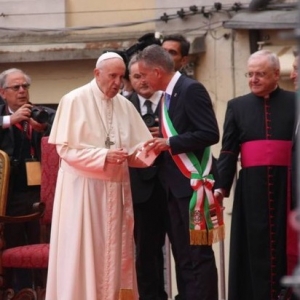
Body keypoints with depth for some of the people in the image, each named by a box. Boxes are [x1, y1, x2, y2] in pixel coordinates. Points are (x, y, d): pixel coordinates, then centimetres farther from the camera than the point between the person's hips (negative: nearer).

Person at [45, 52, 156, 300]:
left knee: (113, 250, 5)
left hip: (116, 189, 5)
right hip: (83, 189, -5)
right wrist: (103, 156, -20)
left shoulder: (125, 105, 10)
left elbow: (136, 147, 9)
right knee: (83, 251, -5)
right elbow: (65, 148, -10)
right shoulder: (75, 100, -6)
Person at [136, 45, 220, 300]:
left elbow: (210, 133, -18)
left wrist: (170, 143, -19)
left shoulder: (191, 90, -12)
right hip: (174, 185, 9)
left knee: (198, 252, -6)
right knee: (182, 253, 11)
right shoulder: (167, 96, 14)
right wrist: (159, 146, 6)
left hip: (192, 183, -9)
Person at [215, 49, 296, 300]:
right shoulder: (237, 106, 12)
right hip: (252, 187, 1)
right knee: (255, 247, 2)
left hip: (287, 186, -1)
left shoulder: (293, 103, 7)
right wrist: (221, 187, -3)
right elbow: (228, 152, 7)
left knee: (286, 245, 0)